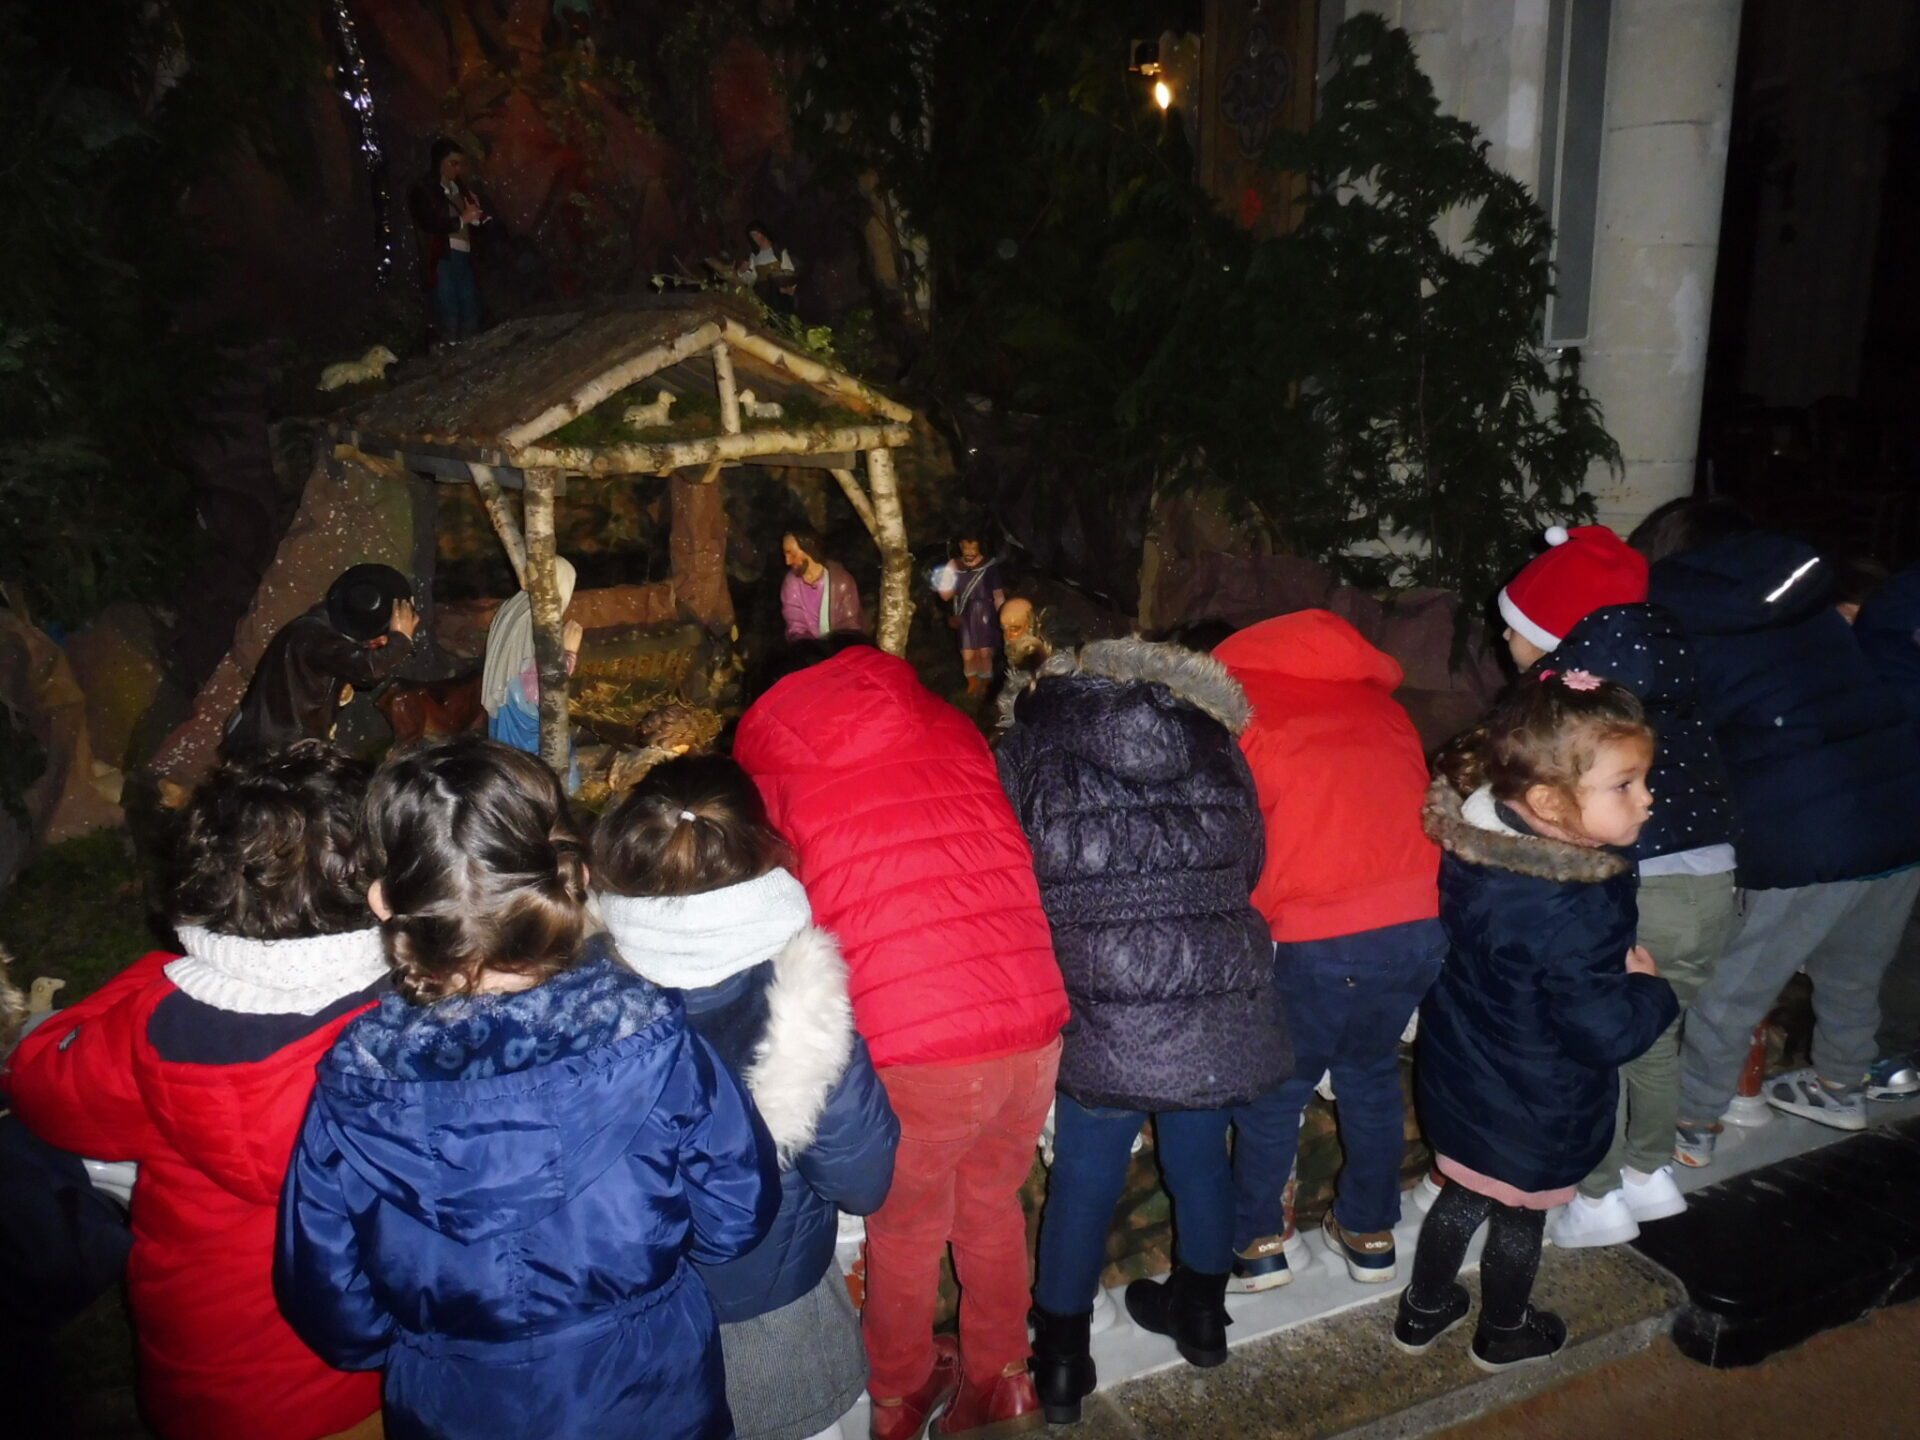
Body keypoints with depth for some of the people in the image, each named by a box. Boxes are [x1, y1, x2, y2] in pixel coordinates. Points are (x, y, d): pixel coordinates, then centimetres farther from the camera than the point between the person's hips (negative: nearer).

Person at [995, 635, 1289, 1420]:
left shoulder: (1028, 748, 2)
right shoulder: (1213, 740, 10)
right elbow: (1250, 865, 16)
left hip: (1102, 1008, -3)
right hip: (1224, 996, 3)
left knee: (1085, 1177, 14)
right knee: (1200, 1157, 23)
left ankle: (1061, 1359, 30)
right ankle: (1201, 1314, 45)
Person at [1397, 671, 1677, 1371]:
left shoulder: (1469, 848, -13)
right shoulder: (1579, 912, -37)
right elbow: (1605, 1031, -30)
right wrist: (1650, 988, -11)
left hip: (1459, 1081, 6)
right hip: (1535, 1114, -5)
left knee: (1463, 1195, 27)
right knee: (1519, 1216, 21)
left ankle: (1423, 1311, 46)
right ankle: (1503, 1334, 47)